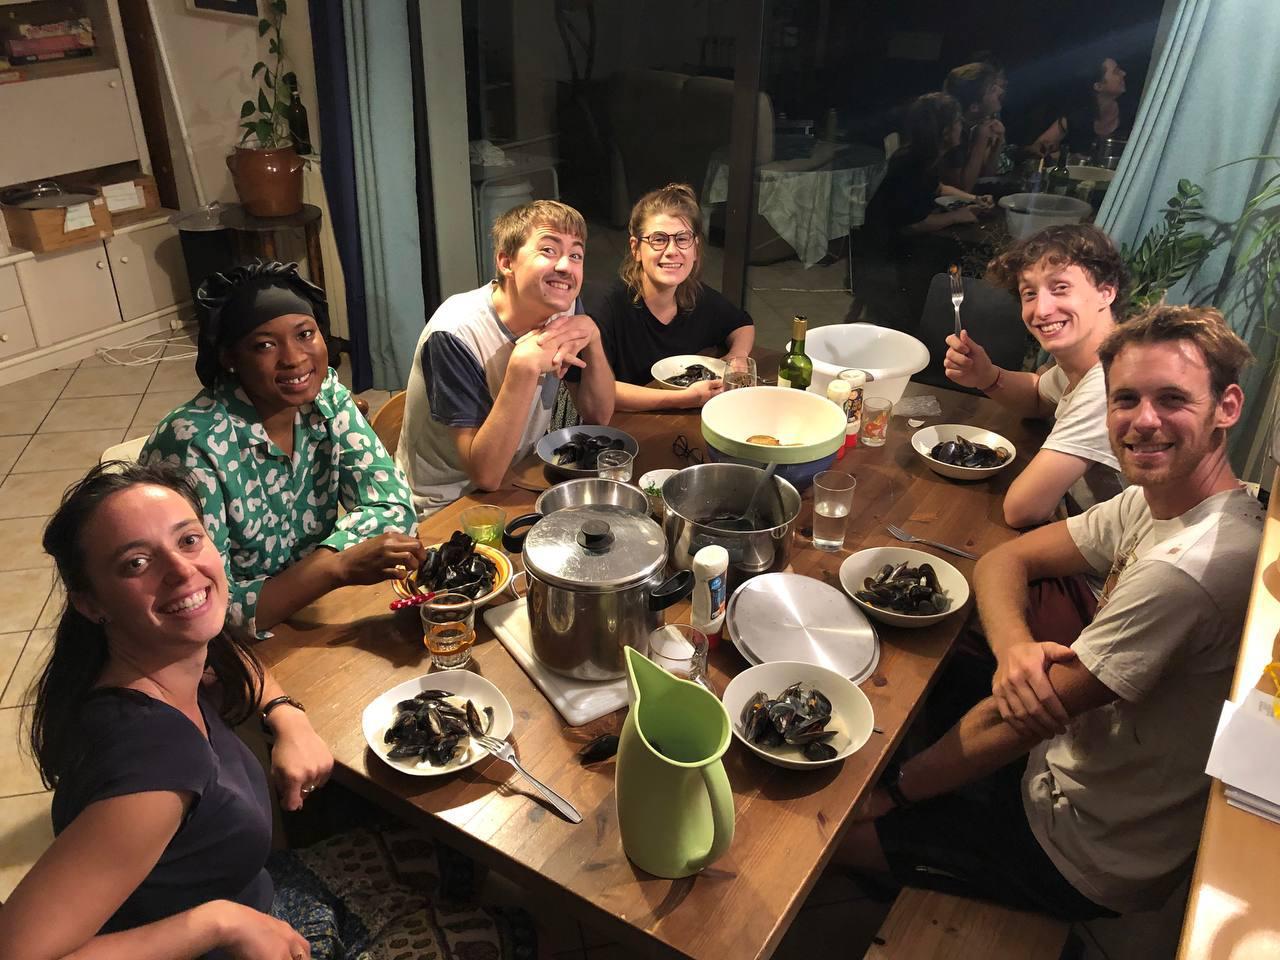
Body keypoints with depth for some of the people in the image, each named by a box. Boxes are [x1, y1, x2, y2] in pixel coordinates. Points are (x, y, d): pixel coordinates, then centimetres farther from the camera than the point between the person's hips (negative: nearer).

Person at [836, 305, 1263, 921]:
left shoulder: (1190, 569, -34)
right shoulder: (1151, 502, -4)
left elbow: (1011, 727, -28)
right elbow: (1005, 559, -2)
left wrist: (894, 790, -15)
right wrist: (1014, 648, -25)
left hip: (1083, 856, -8)